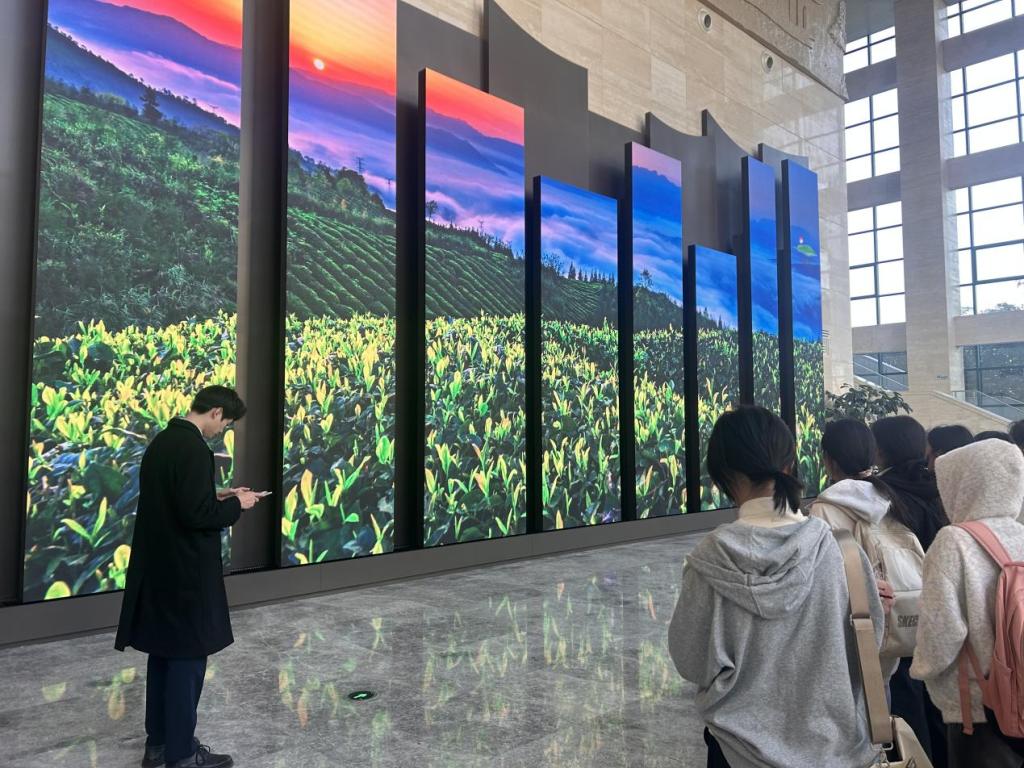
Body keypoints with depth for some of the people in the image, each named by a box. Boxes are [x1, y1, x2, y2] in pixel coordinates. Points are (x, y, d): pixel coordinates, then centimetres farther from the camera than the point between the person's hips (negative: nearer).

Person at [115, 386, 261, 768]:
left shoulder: (161, 441, 10)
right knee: (187, 657, 2)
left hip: (158, 566, 10)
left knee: (164, 652, 17)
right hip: (185, 570, -10)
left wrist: (216, 497, 13)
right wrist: (236, 504, -10)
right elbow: (195, 514, -25)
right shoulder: (194, 448, -20)